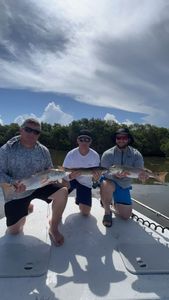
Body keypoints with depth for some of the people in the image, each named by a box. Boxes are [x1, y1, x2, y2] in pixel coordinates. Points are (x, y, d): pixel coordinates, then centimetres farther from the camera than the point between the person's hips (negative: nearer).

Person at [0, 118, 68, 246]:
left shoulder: (43, 150, -6)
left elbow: (50, 170, 5)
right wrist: (13, 182, -36)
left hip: (40, 186, 2)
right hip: (15, 194, -1)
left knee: (63, 191, -24)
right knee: (13, 231, 5)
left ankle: (53, 228, -4)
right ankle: (26, 207, 36)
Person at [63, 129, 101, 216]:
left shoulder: (95, 155, -19)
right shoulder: (71, 154, -21)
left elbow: (95, 176, -12)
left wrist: (95, 178, -38)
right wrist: (70, 176, -43)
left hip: (85, 183, 1)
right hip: (71, 178, -1)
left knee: (85, 213, -4)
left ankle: (79, 200, 32)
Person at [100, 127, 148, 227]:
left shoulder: (136, 154, -10)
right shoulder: (108, 154, -17)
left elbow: (140, 171, -18)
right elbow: (105, 173, -21)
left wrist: (142, 175, -44)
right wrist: (115, 175, -44)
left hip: (125, 186, 3)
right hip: (110, 182, -3)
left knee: (126, 216, 3)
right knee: (105, 184, -40)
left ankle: (116, 204, 38)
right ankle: (107, 212, -11)